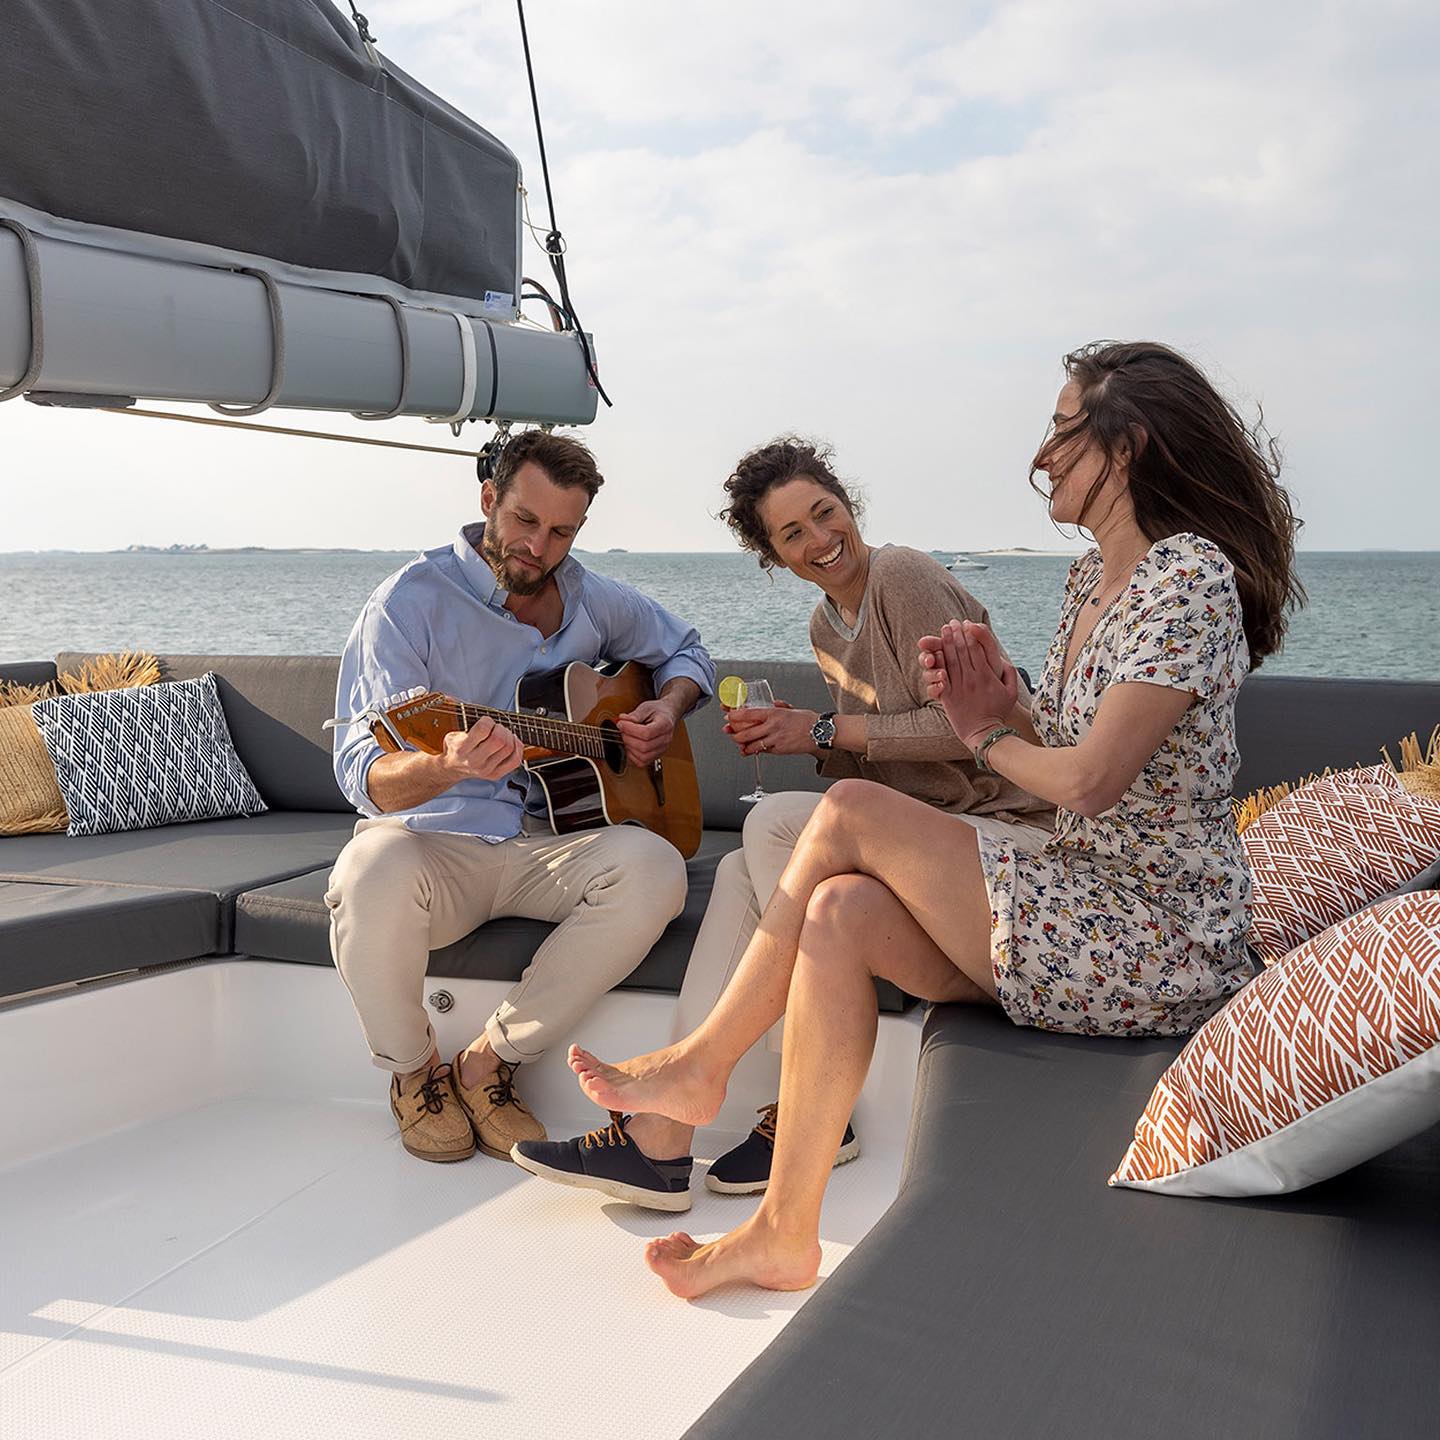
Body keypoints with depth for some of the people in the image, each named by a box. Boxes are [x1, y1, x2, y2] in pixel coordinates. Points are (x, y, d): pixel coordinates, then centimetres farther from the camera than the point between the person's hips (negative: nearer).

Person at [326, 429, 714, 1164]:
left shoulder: (590, 599, 7)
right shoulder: (413, 600, -10)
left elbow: (684, 649, 26)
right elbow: (364, 777, -19)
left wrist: (666, 710, 3)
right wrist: (447, 766, -42)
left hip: (546, 844, 4)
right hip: (434, 840, -4)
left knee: (654, 868, -27)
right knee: (375, 871, -39)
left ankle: (488, 1062, -11)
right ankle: (414, 1074, -7)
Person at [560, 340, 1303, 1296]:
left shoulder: (1192, 575, -15)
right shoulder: (1091, 578, 15)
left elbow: (1090, 783, -24)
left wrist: (988, 739, -4)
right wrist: (1000, 706, -3)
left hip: (1164, 947, -8)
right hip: (1086, 906, 8)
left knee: (853, 813, -16)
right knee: (841, 911, -14)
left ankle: (701, 1065, 1)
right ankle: (784, 1234, -8)